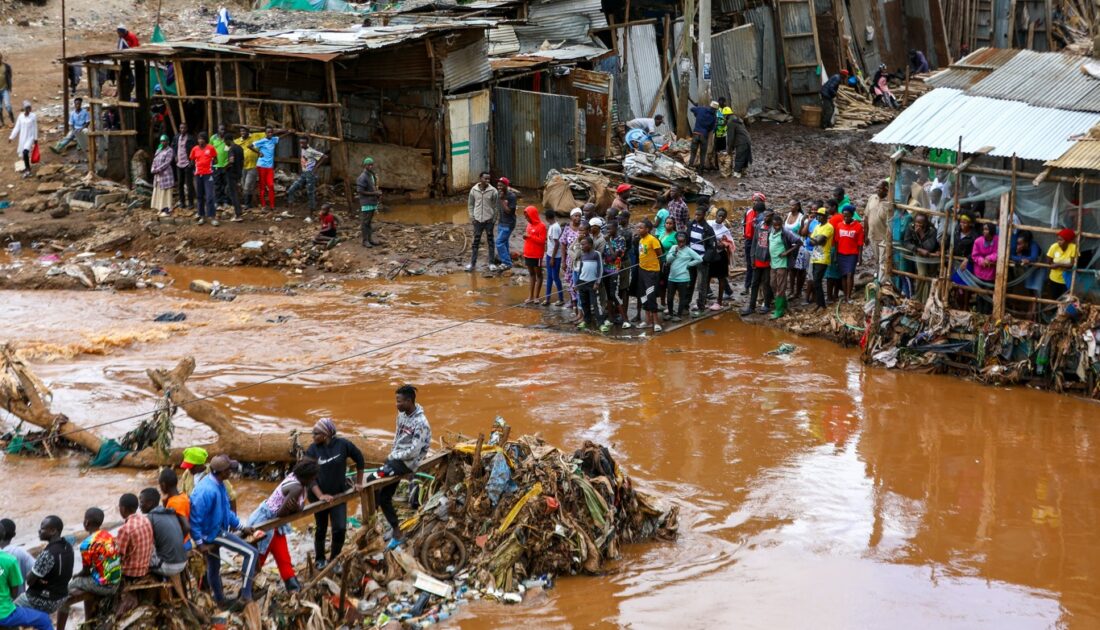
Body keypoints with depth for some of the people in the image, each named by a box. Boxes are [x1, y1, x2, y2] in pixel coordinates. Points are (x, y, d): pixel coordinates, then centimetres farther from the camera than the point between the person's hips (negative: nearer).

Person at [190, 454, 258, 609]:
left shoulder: (218, 484, 1)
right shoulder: (207, 491, -31)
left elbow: (226, 509, 15)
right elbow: (195, 518, -26)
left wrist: (241, 526, 15)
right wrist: (199, 543, -21)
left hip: (217, 531, 9)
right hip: (212, 534, -9)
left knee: (213, 566, 26)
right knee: (251, 553, -10)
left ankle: (220, 600, 46)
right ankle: (245, 595, -8)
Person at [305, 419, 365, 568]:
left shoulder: (343, 445, -14)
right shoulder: (312, 450, -15)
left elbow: (359, 459, 2)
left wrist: (358, 482, 7)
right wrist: (320, 495, -30)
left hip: (339, 494, 0)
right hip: (320, 496, 0)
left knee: (340, 529, -5)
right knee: (321, 529, 12)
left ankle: (333, 560, 15)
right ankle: (320, 560, 32)